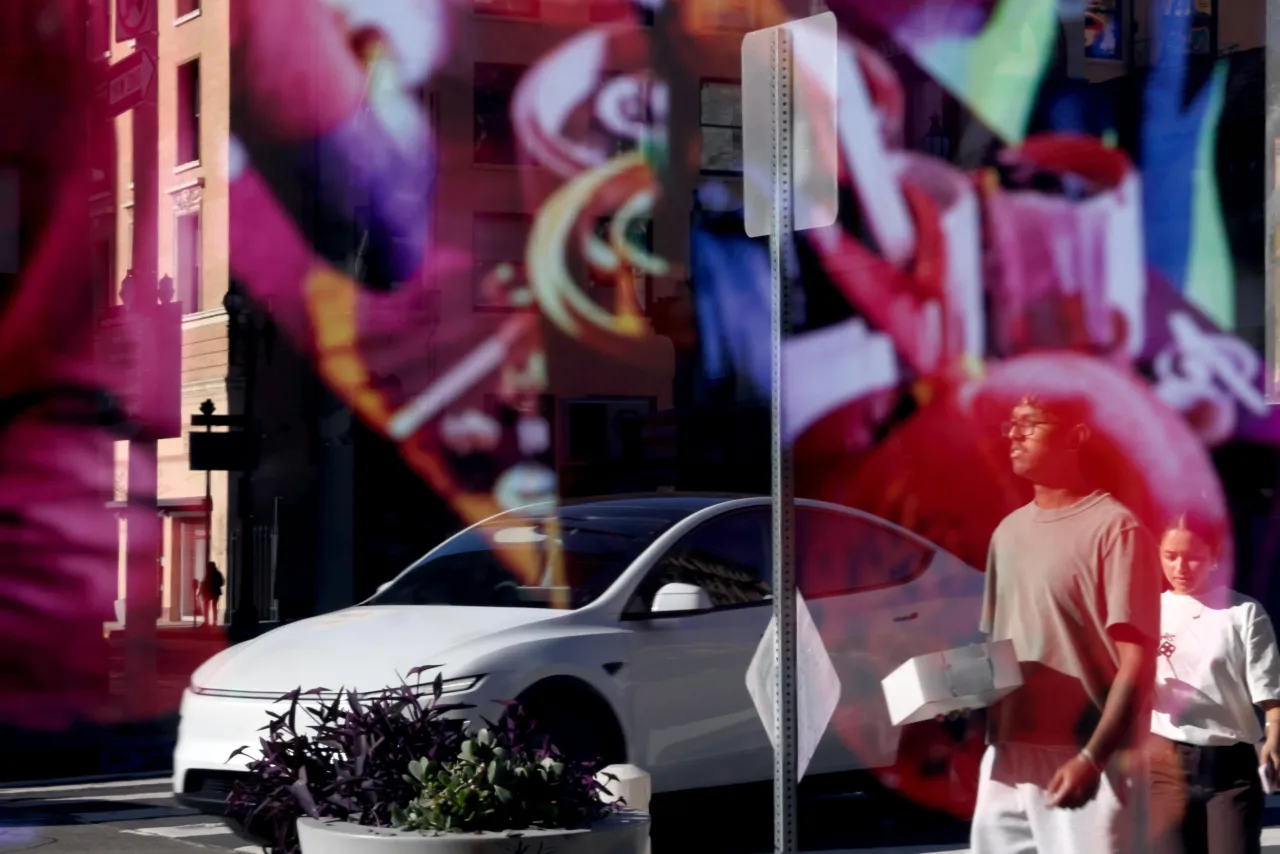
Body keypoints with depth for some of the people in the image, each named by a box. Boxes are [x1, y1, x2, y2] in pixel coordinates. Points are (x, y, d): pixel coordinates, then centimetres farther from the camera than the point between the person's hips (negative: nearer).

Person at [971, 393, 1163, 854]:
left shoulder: (1115, 528, -7)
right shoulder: (1008, 532, 16)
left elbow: (1136, 663, -12)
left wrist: (1092, 758, -21)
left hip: (1086, 763, -7)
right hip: (1007, 759, 7)